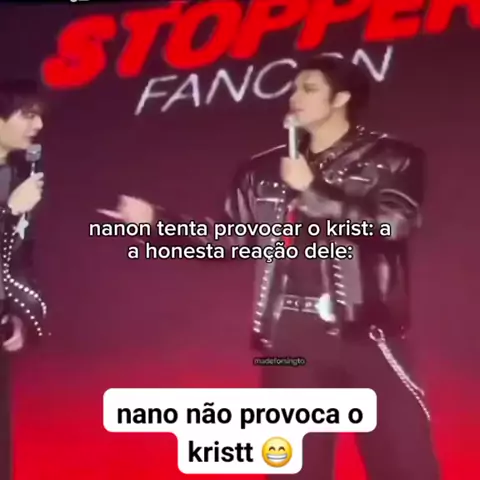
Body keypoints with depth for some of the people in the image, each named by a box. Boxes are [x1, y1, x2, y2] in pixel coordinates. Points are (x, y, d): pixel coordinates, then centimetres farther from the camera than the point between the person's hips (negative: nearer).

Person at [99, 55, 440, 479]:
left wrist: (311, 191, -12)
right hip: (289, 340, 3)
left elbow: (393, 223, -15)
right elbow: (229, 237, 15)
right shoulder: (267, 169, 11)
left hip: (366, 336, -3)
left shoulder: (390, 158, 2)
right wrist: (156, 219, 9)